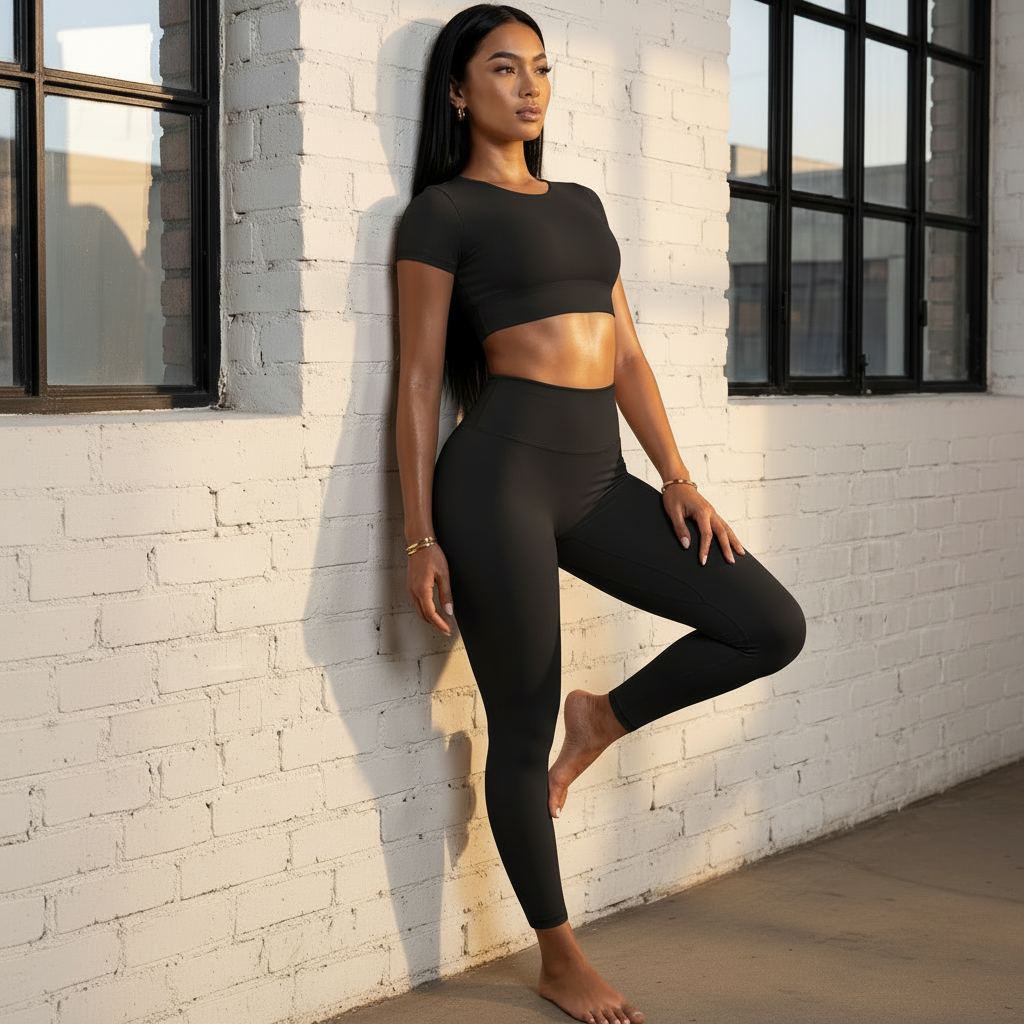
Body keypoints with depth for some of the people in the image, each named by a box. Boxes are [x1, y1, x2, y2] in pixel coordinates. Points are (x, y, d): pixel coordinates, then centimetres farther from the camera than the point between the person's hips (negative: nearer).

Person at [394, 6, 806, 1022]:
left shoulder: (580, 204, 20)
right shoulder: (443, 211, 1)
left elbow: (627, 352, 17)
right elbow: (419, 377, -2)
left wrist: (676, 477, 6)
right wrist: (421, 538, -7)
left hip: (596, 479, 6)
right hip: (501, 471, -6)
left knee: (771, 628, -4)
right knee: (522, 729, 2)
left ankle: (604, 717, 19)